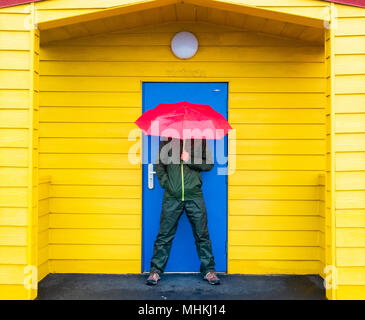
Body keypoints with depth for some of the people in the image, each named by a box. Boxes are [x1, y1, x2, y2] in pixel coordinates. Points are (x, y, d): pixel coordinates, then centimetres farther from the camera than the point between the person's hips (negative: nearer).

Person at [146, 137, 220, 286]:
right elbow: (159, 165, 8)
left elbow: (209, 164, 4)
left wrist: (190, 160, -9)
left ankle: (208, 270, 18)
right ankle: (155, 270, 15)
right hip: (172, 197, 0)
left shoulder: (200, 140, 7)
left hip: (194, 197, 0)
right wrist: (165, 183, -5)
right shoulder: (167, 141, 8)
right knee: (164, 235, 4)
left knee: (202, 234, 6)